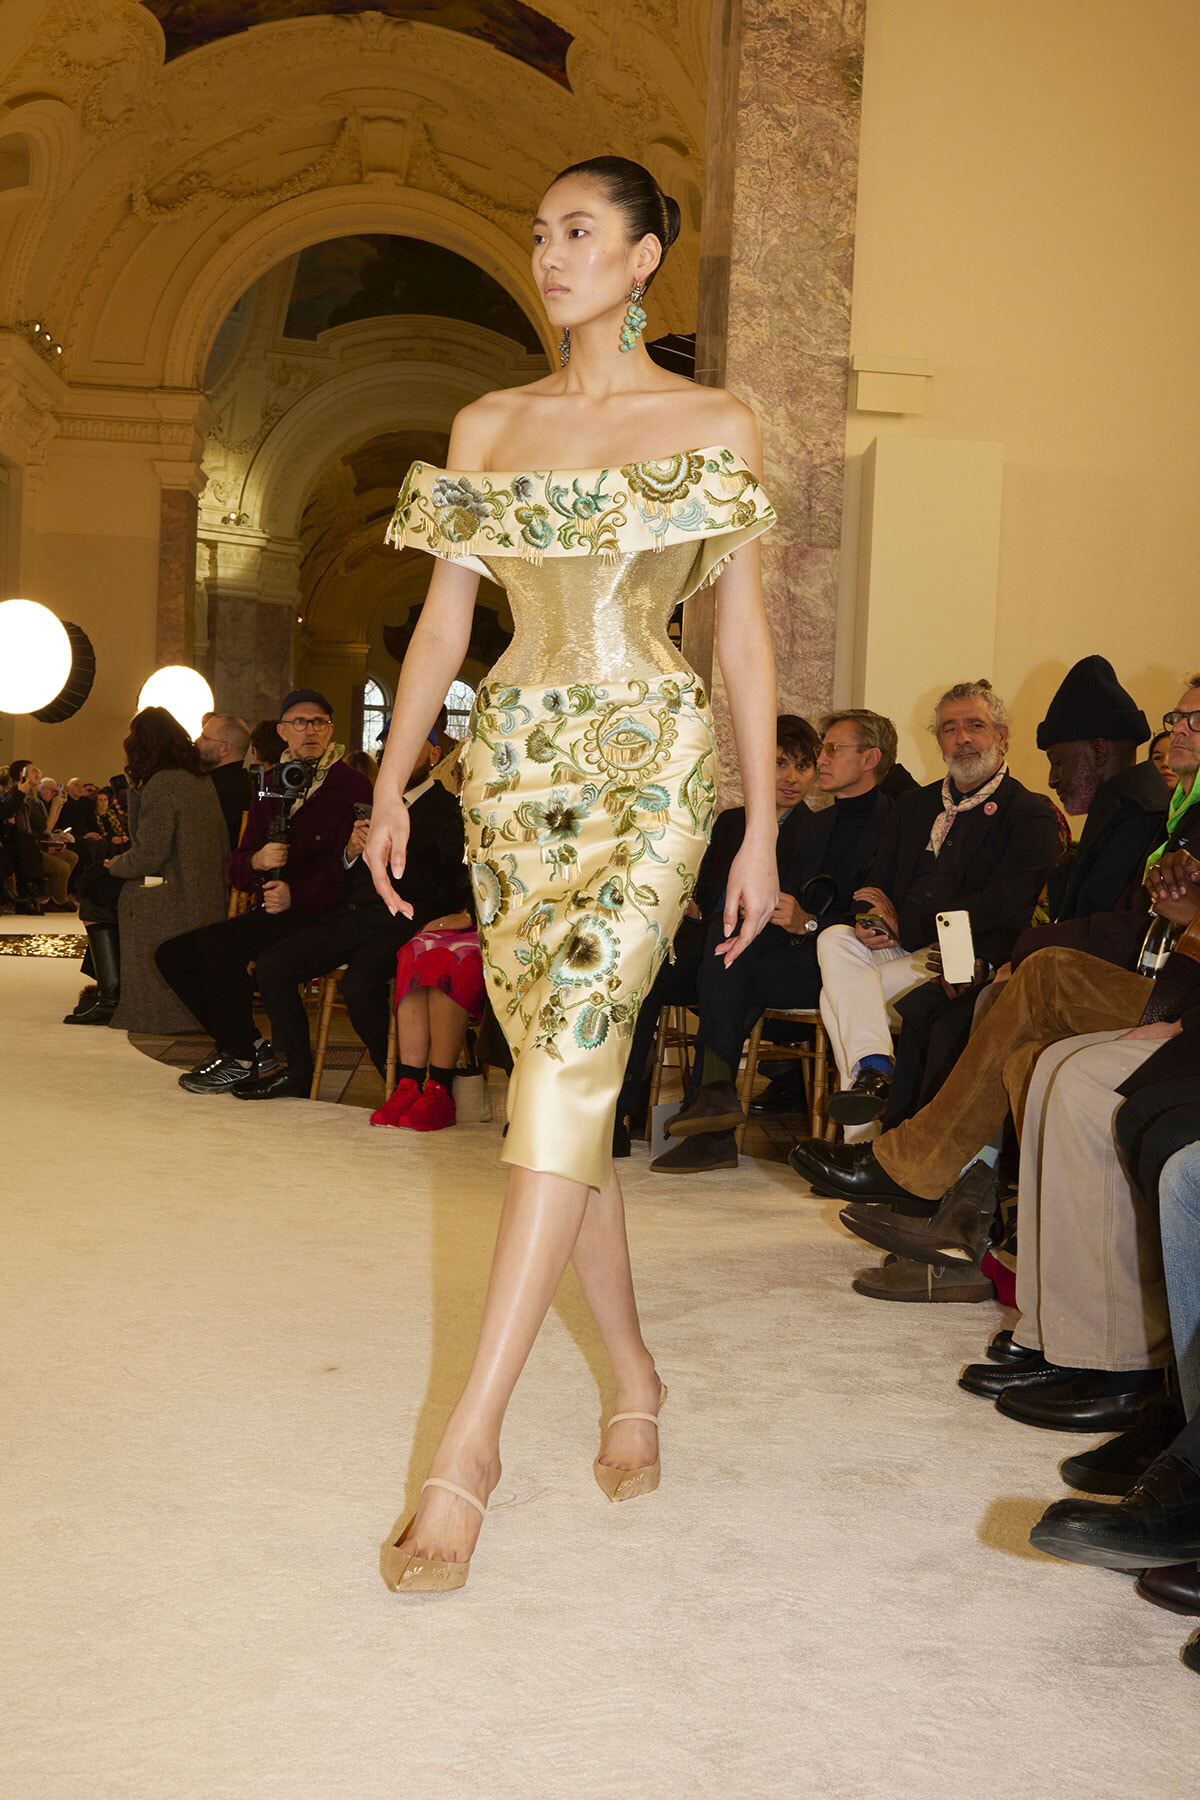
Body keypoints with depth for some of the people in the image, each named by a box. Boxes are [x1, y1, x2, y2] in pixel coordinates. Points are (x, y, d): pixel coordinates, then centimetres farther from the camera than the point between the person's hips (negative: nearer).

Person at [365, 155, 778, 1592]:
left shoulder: (715, 426, 5)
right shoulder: (488, 426, 13)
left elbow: (744, 635, 3)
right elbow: (443, 621, 12)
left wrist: (763, 828, -1)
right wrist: (392, 781, 2)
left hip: (647, 764, -4)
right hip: (513, 764, 4)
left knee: (566, 1053, -18)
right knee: (563, 1067, 4)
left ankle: (469, 1441, -17)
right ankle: (634, 1380, 21)